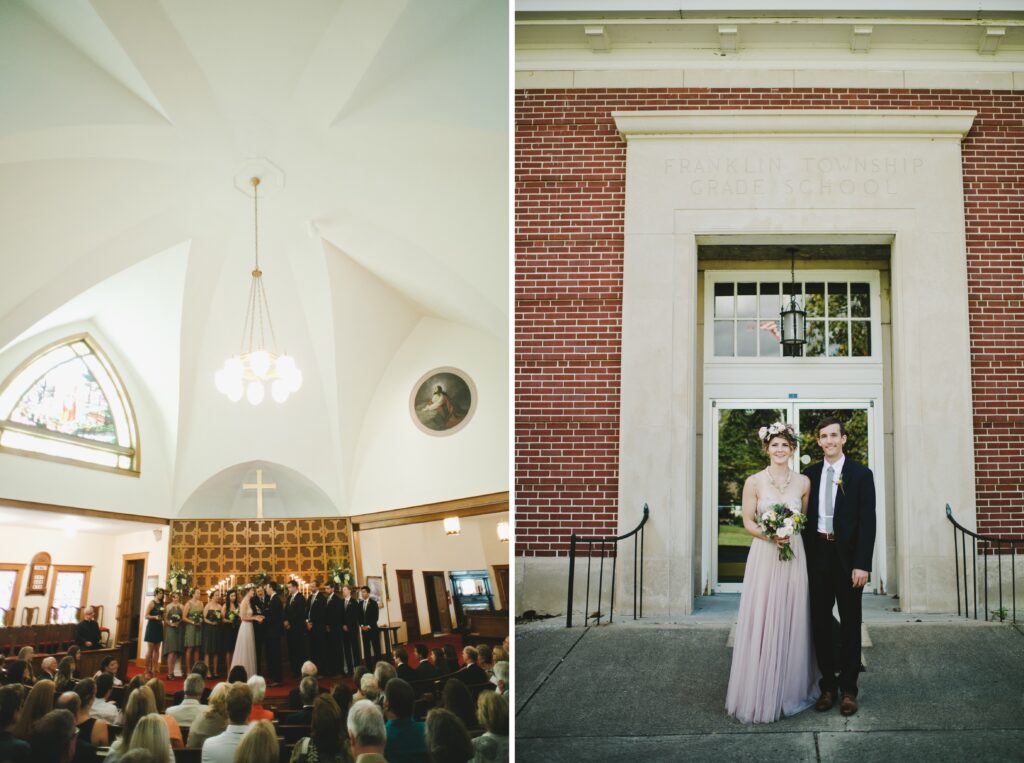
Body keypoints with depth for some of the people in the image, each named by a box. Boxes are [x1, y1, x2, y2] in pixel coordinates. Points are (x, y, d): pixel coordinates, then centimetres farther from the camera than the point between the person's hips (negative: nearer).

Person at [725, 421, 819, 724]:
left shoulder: (803, 482, 4)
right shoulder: (754, 482, -2)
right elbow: (748, 521, -2)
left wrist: (791, 533, -3)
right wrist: (770, 536, -18)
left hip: (795, 557, 2)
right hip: (764, 557, -2)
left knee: (792, 622, 6)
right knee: (762, 622, -1)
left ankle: (790, 690, 20)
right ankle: (760, 694, 8)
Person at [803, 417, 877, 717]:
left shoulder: (861, 474, -3)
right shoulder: (810, 474, 7)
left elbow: (867, 521, -7)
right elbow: (806, 517, 8)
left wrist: (862, 564, -13)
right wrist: (804, 555, 1)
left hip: (847, 557, -3)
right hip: (817, 555, 3)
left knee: (850, 623, 7)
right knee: (820, 622, 7)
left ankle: (849, 688, 16)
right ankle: (827, 686, 18)